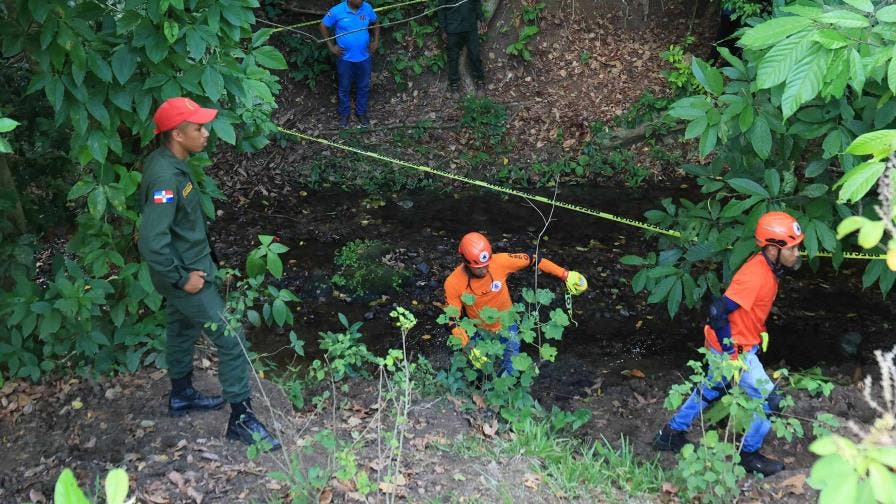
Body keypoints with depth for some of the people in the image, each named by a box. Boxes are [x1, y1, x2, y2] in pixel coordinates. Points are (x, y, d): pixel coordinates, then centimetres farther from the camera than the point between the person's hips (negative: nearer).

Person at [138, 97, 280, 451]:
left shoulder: (168, 163, 0)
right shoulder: (165, 177, -30)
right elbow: (152, 243, -34)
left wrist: (184, 272, 17)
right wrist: (181, 278, -22)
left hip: (187, 268, 10)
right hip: (187, 274, -10)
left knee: (182, 331, 25)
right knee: (232, 340, -3)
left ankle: (181, 395, 45)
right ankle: (241, 418, 7)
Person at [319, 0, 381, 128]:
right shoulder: (337, 11, -19)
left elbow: (376, 22, 10)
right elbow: (323, 26, -5)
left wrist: (376, 41, 5)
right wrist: (331, 46, -6)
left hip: (364, 57, 3)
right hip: (345, 58, -2)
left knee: (364, 86, 17)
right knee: (344, 88, 15)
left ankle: (361, 112, 39)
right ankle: (344, 114, 36)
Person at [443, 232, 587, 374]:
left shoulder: (500, 262, -30)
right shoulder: (453, 284, -30)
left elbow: (533, 260, -18)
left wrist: (565, 275, -17)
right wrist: (468, 346, -37)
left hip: (506, 326, 1)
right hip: (479, 331, -1)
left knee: (510, 369, 17)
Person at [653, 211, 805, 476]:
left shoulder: (768, 267, -1)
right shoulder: (755, 276, -30)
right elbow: (718, 311, -32)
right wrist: (732, 354, -25)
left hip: (742, 343, 10)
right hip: (735, 348, -10)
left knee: (711, 390, 24)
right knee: (768, 400, 1)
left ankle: (671, 434, 38)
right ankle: (749, 454, 20)